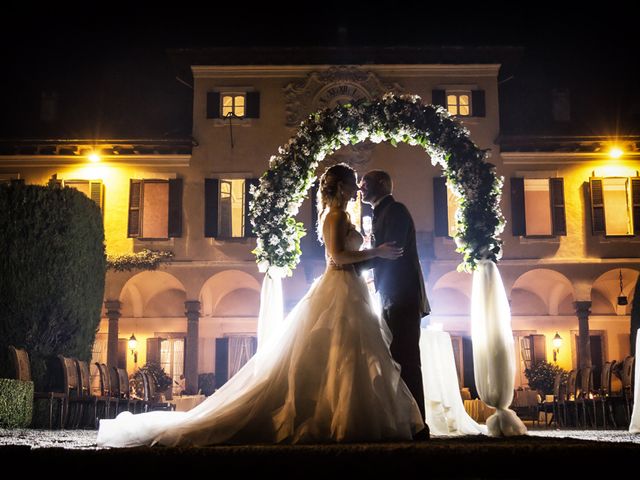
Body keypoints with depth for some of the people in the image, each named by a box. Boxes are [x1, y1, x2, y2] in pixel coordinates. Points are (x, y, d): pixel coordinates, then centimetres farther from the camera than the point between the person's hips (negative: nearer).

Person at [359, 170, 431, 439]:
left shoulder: (395, 210, -5)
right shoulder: (382, 214, 22)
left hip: (403, 298, -10)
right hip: (392, 299, 10)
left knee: (406, 361, -11)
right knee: (396, 360, 8)